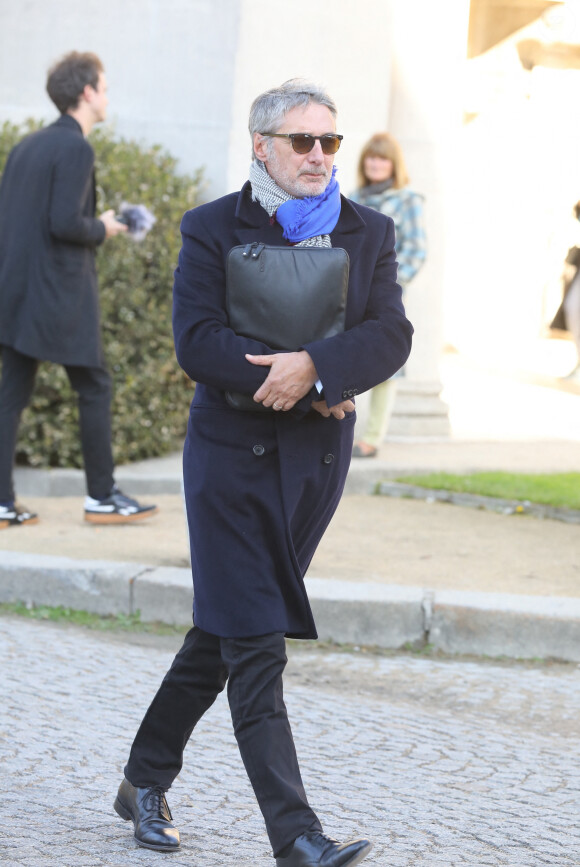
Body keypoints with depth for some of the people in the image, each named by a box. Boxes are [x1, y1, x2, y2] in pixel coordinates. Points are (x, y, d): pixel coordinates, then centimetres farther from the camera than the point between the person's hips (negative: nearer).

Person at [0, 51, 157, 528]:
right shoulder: (75, 149, -13)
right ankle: (102, 496, 9)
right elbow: (65, 223, -21)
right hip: (60, 293, -8)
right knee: (95, 387, 4)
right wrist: (101, 229, -3)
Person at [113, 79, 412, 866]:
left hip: (318, 459, 4)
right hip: (233, 455, -4)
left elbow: (392, 335, -7)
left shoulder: (369, 233, 6)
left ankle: (147, 784, 31)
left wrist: (312, 366, -24)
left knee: (225, 633, 14)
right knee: (255, 650, -9)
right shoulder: (212, 230, -2)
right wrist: (300, 383, -18)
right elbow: (196, 342, -13)